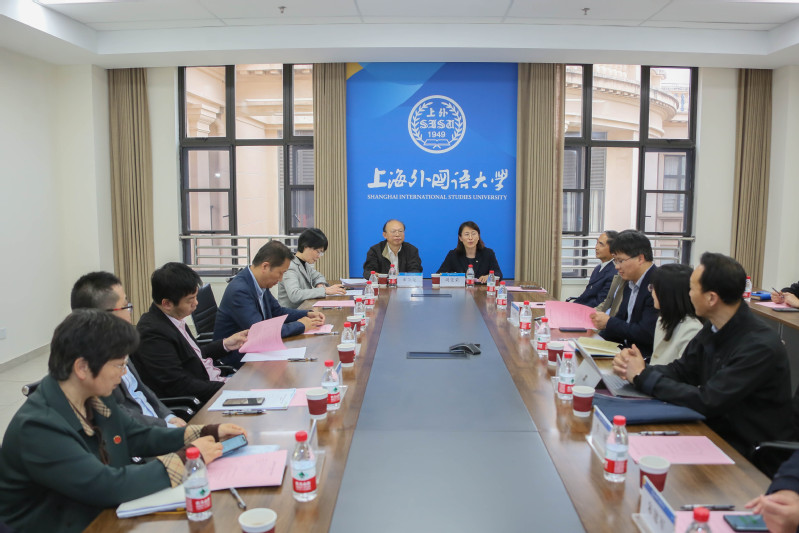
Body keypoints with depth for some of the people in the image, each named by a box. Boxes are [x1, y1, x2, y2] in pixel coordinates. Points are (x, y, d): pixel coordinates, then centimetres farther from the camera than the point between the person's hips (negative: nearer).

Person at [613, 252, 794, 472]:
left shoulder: (760, 346, -25)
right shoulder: (714, 329, -1)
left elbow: (707, 403, -26)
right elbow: (681, 370, 7)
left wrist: (644, 377, -18)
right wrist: (637, 370, -13)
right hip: (717, 430, 7)